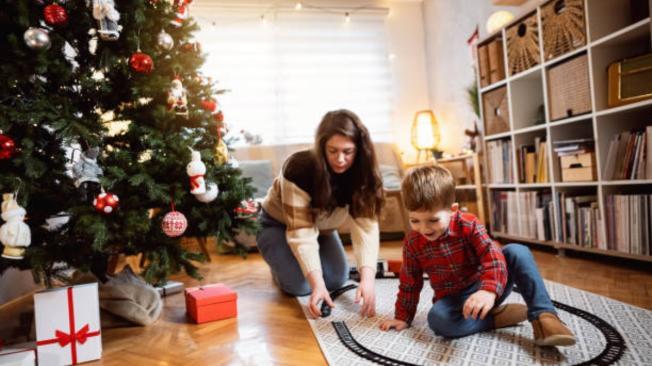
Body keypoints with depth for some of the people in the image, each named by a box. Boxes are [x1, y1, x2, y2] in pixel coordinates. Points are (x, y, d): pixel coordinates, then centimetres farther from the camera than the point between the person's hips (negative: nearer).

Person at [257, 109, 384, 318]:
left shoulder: (362, 173, -24)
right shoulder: (299, 168, -36)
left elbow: (366, 226, -31)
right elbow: (300, 231, -37)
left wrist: (367, 277, -44)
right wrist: (317, 283, -45)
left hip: (322, 227, 4)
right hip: (278, 225, -4)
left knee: (336, 280, -11)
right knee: (299, 285, -21)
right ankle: (280, 263, 12)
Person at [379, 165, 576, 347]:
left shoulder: (469, 225, -16)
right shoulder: (412, 243, -10)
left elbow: (493, 257, -29)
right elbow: (409, 283, 2)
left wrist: (489, 290, -47)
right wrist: (403, 317, 5)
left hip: (485, 289, 0)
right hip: (453, 300, 1)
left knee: (517, 252, -25)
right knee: (437, 318, -36)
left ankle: (543, 316, -29)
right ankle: (497, 317, -21)